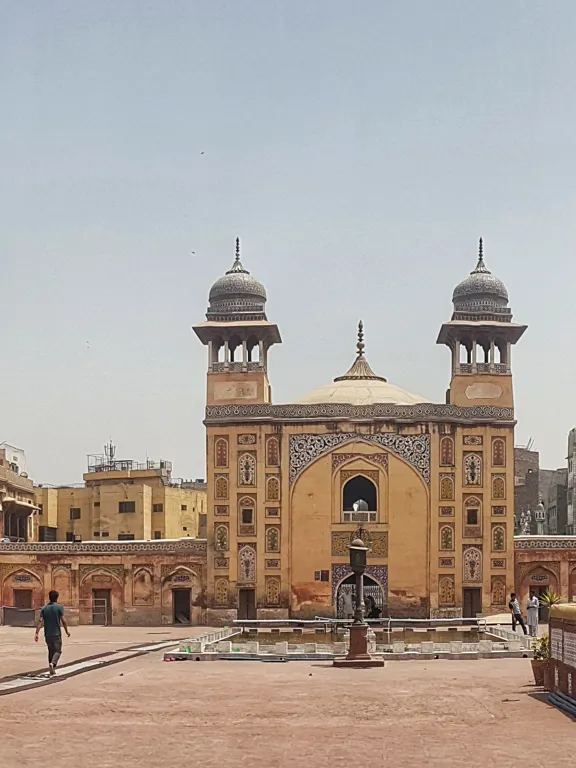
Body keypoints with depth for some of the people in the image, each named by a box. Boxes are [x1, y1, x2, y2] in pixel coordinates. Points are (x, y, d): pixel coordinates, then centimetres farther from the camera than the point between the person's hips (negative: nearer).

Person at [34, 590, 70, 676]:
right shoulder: (59, 607, -8)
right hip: (56, 634, -4)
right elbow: (63, 621, -10)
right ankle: (52, 663, -27)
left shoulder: (44, 608, 3)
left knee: (51, 651, 17)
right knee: (57, 651, 2)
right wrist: (67, 631, 3)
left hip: (47, 634, 4)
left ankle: (52, 671, 21)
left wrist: (36, 634, -8)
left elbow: (40, 621, -5)